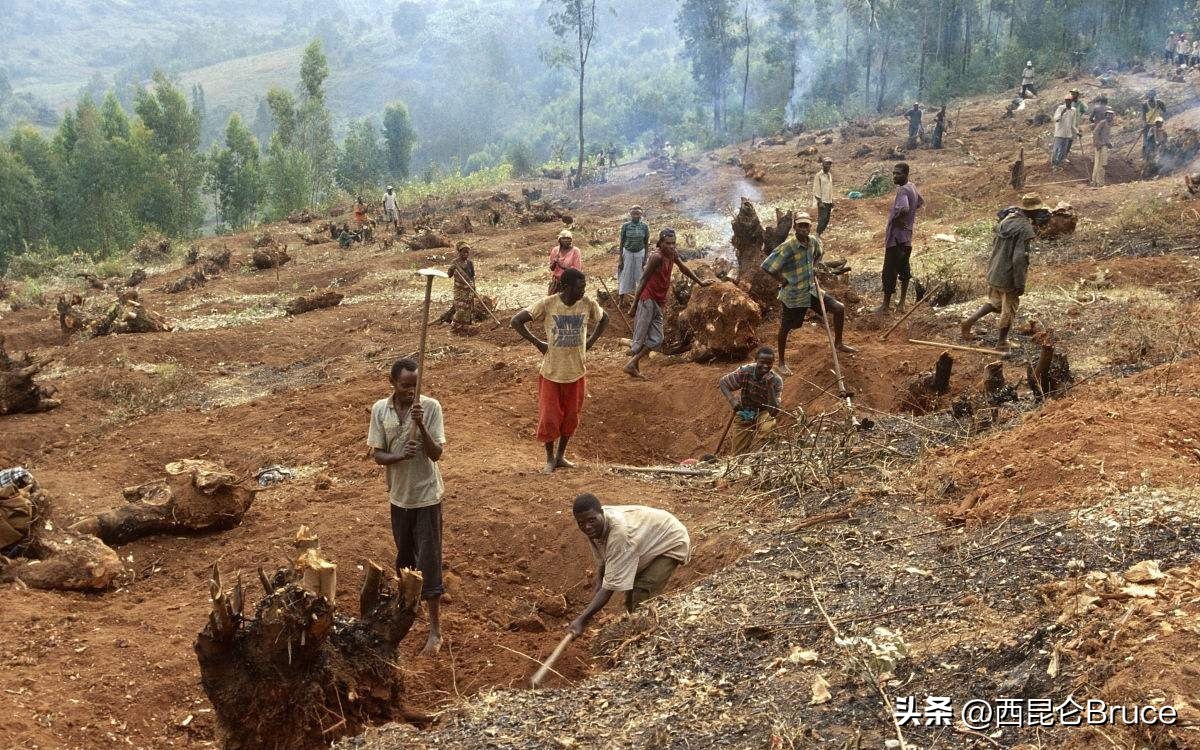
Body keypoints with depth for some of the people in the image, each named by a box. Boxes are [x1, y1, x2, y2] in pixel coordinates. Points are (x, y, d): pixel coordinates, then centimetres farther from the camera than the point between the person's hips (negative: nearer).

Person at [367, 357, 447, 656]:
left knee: (429, 560, -2)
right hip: (399, 495, 3)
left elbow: (436, 454, -17)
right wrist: (399, 456, -25)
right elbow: (376, 454, -4)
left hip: (427, 496, -3)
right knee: (404, 553, 21)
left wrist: (420, 425, -32)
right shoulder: (380, 409, -5)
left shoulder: (431, 407, -14)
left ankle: (435, 629, 3)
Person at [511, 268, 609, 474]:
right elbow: (516, 321, -12)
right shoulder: (547, 304, -15)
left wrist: (590, 342, 4)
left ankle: (561, 456, 30)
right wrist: (538, 343, -11)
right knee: (549, 418, 2)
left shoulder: (588, 304, -6)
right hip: (551, 372, -3)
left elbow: (604, 319, 15)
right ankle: (550, 459, 22)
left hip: (577, 372, 3)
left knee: (571, 417, 12)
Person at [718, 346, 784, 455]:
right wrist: (732, 400, -26)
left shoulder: (776, 381, -22)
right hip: (743, 415, 1)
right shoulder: (745, 372, -22)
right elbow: (723, 383, -9)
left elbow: (774, 411, -28)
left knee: (768, 427, -35)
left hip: (763, 413, -1)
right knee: (739, 453, 0)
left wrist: (770, 387, -39)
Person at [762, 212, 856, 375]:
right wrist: (783, 281, -15)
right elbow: (766, 267, -26)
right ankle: (782, 363, 27)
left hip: (811, 290, 6)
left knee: (839, 308, 5)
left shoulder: (813, 241, -3)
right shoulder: (787, 248, -25)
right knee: (785, 328, 8)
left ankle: (838, 343, 24)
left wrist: (811, 270, 11)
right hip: (793, 296, -6)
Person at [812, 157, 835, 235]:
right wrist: (819, 201, -17)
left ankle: (821, 232, 11)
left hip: (829, 201, 7)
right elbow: (816, 189, -11)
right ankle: (818, 234, -12)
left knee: (827, 219, 5)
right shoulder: (818, 175, -7)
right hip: (822, 201, -7)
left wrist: (832, 201, 17)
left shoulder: (830, 175, 15)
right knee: (822, 218, -14)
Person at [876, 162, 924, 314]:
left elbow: (903, 208, -39)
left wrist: (896, 218, -20)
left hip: (896, 236, -10)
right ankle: (902, 303, 23)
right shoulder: (912, 187, 10)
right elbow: (921, 202, 29)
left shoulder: (902, 190, -20)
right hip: (907, 235, 10)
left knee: (889, 270, -3)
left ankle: (886, 304, 3)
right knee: (904, 268, 15)